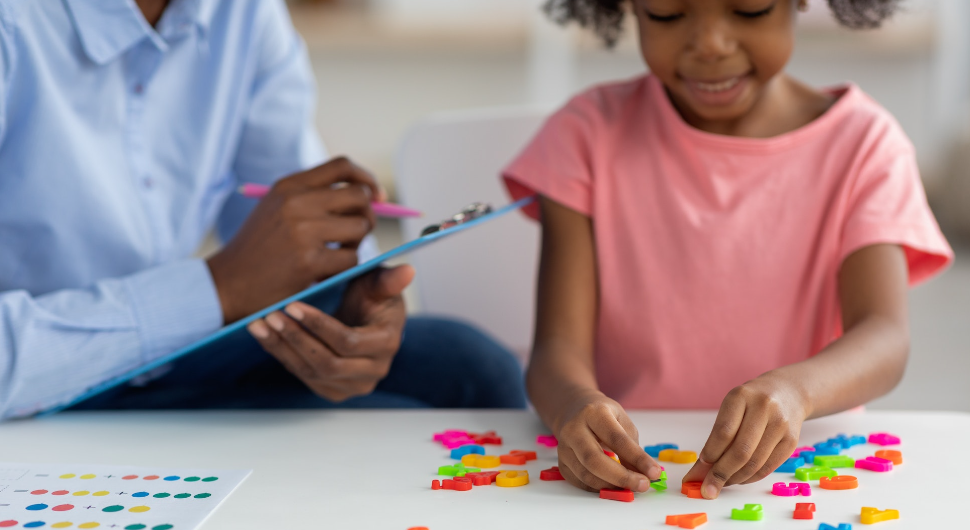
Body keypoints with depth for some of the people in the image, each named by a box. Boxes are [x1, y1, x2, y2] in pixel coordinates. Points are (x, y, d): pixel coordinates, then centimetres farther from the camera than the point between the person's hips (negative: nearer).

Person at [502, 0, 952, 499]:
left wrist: (794, 389, -38)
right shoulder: (591, 134, 1)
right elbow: (560, 345, -9)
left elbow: (884, 339, -15)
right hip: (622, 468, 0)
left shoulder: (861, 142, 0)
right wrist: (576, 405, -33)